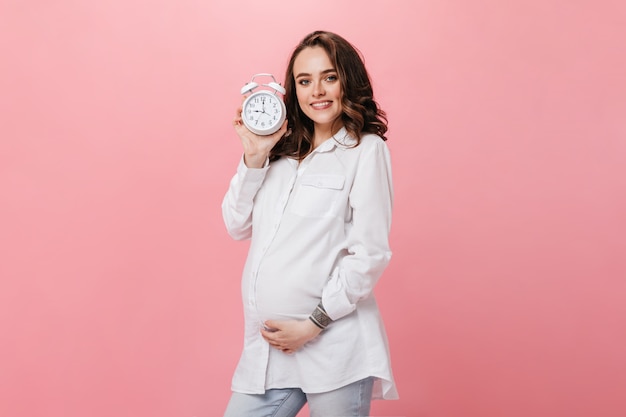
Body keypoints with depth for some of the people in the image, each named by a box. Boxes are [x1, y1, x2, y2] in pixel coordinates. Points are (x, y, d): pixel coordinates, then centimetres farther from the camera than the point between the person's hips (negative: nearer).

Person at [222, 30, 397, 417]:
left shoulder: (366, 150, -4)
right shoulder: (282, 150, 13)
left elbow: (370, 254, -10)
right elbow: (238, 225, 11)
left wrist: (313, 324, -12)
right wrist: (254, 158, 0)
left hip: (334, 349, -5)